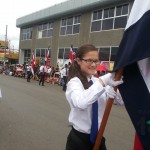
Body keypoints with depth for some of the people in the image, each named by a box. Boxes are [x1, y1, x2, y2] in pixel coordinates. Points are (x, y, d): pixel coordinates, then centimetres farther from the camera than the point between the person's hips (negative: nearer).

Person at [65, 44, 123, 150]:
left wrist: (112, 92, -19)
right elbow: (81, 103, -37)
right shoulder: (74, 82, -15)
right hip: (79, 139, -5)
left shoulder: (97, 81, 3)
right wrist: (103, 82, -44)